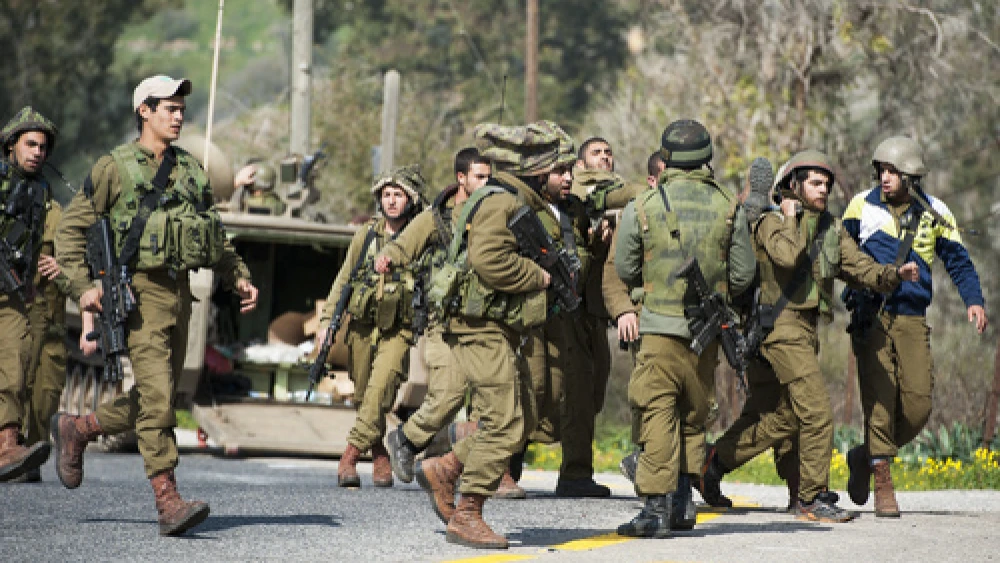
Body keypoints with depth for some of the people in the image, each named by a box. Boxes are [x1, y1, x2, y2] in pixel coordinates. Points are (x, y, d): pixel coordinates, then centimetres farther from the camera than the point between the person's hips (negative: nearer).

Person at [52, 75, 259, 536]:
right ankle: (168, 502, -16)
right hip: (140, 292, -7)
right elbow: (72, 229, 0)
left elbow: (215, 235, 24)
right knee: (157, 397, -14)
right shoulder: (114, 168, -2)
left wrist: (239, 279, 11)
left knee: (156, 397, 12)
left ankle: (76, 430, 34)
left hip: (179, 291, 7)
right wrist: (82, 286, -11)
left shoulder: (190, 169, 16)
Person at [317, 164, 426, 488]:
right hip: (362, 325, 4)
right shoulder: (366, 235, 8)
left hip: (398, 330, -4)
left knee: (381, 387, -21)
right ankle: (379, 456, 22)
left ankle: (351, 454, -23)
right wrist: (327, 320, 10)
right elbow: (344, 279, 15)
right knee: (364, 396, 7)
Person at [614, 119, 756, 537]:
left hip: (660, 326, -3)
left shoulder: (642, 208, -5)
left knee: (657, 414, -4)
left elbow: (626, 270, 5)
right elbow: (743, 275, 6)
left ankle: (657, 508, -11)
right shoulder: (727, 208, 1)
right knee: (694, 413, 16)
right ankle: (683, 501, 19)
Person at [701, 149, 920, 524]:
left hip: (806, 329, 8)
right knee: (817, 412, -13)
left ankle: (717, 460, 29)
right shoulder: (772, 223, -6)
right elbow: (788, 256, -27)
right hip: (783, 327, -8)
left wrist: (893, 274, -10)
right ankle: (812, 499, -6)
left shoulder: (830, 228, 15)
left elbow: (859, 267, 7)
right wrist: (791, 220, -12)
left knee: (783, 418, 14)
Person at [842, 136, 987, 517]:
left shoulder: (934, 213, 8)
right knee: (880, 398, -12)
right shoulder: (863, 206, 5)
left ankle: (865, 457, 20)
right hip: (872, 317, -2)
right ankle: (883, 486, -6)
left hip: (913, 319, 2)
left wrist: (973, 300, -2)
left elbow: (958, 260, 13)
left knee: (917, 404, -4)